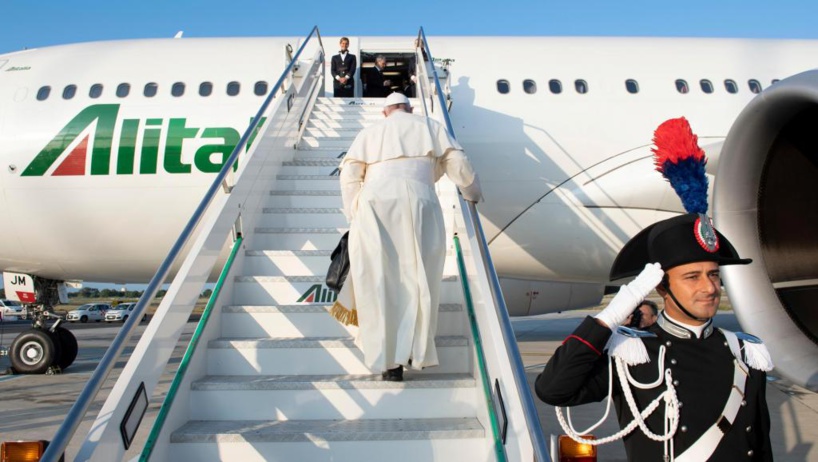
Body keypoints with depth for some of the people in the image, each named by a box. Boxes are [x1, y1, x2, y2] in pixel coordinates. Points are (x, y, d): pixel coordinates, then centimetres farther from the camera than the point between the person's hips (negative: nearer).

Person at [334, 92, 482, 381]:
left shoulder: (369, 132, 23)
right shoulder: (431, 127, 22)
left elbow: (349, 176, 12)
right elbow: (458, 165, 15)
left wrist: (354, 216, 19)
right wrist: (472, 193, 32)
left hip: (374, 203, 1)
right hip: (418, 201, 0)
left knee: (379, 279, 2)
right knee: (417, 277, 7)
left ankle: (388, 358, 2)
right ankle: (413, 350, 6)